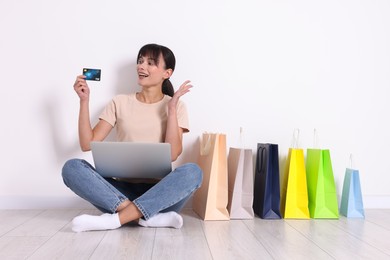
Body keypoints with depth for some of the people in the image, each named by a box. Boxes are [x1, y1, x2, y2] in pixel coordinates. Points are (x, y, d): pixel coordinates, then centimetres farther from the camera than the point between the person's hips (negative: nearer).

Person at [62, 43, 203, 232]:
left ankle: (115, 218, -30)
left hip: (159, 192, -1)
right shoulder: (120, 102, 10)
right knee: (72, 168, -23)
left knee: (192, 172, -32)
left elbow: (172, 154, -9)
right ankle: (152, 217, -31)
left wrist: (171, 107, -13)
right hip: (122, 190, 2)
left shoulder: (175, 106, 6)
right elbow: (87, 144, 3)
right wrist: (84, 101, -3)